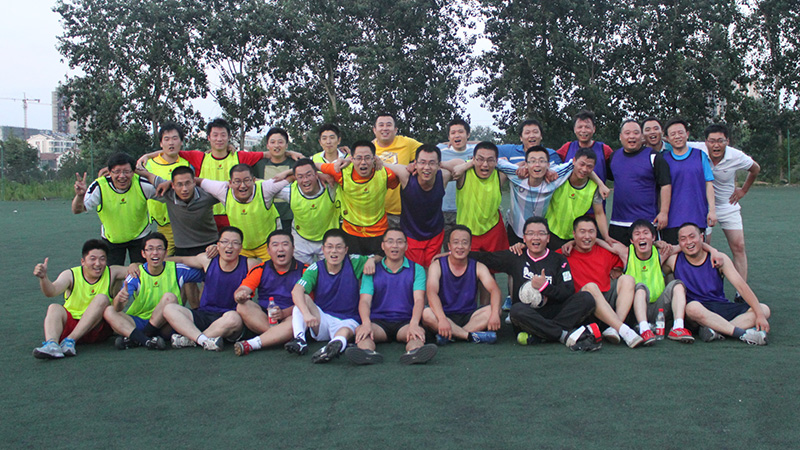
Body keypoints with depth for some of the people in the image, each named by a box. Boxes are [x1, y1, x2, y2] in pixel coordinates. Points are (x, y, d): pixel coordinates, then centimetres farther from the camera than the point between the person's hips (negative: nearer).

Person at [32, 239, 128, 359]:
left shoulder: (111, 273, 2)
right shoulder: (71, 275, -2)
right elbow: (51, 291, -19)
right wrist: (43, 277, -39)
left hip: (97, 327, 0)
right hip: (69, 324, 0)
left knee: (102, 299, -24)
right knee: (54, 308, -24)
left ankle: (70, 340, -35)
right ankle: (51, 344, -52)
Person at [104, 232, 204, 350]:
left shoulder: (176, 270, -2)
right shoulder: (136, 275, -5)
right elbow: (118, 308, -17)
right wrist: (119, 299, -42)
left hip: (165, 326, -1)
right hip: (138, 322, 1)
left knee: (170, 297, -26)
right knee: (108, 311, -22)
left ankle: (135, 339, -24)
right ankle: (146, 341, -43)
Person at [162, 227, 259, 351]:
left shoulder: (249, 265, -3)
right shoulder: (207, 260, 6)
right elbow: (181, 260, 22)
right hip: (204, 315, 4)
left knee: (233, 317, -39)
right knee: (169, 309, -17)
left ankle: (189, 339, -22)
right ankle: (204, 340, -37)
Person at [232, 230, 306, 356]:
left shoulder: (303, 270, 3)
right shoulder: (260, 270, 9)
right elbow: (242, 290, -5)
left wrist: (284, 313, -23)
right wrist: (240, 296, -31)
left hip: (291, 316, -2)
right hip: (263, 317, 3)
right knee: (243, 307, -24)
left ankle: (250, 345, -43)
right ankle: (278, 336, -34)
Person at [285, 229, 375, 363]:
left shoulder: (354, 263, 1)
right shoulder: (316, 269, -3)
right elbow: (296, 291, -20)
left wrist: (371, 260, -12)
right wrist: (306, 314, -39)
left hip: (347, 321, -2)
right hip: (322, 319, 2)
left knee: (345, 331, -38)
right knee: (303, 298, -22)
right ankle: (299, 339, -39)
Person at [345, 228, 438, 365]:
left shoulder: (417, 269, 11)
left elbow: (419, 299, -4)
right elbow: (365, 301, -2)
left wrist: (414, 324, -26)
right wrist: (366, 323, -26)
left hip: (405, 322, 0)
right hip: (378, 322, 0)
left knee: (419, 332, -34)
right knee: (360, 331, -32)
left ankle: (414, 352, -65)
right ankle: (367, 352, -63)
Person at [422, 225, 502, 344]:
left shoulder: (478, 267, 2)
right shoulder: (437, 266, -4)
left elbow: (494, 289, -13)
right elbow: (431, 293, -21)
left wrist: (495, 313, -35)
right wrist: (442, 319, -39)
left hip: (469, 316, 2)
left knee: (492, 310, -24)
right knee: (426, 313, -33)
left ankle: (449, 335, -30)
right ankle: (472, 336, -33)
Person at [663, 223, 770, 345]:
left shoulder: (719, 259, -1)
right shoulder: (674, 260, -1)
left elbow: (741, 286, -7)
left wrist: (760, 314, -16)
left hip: (722, 306, 3)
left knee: (764, 309, -15)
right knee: (693, 307, -39)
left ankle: (716, 330, -35)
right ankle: (743, 334, -36)